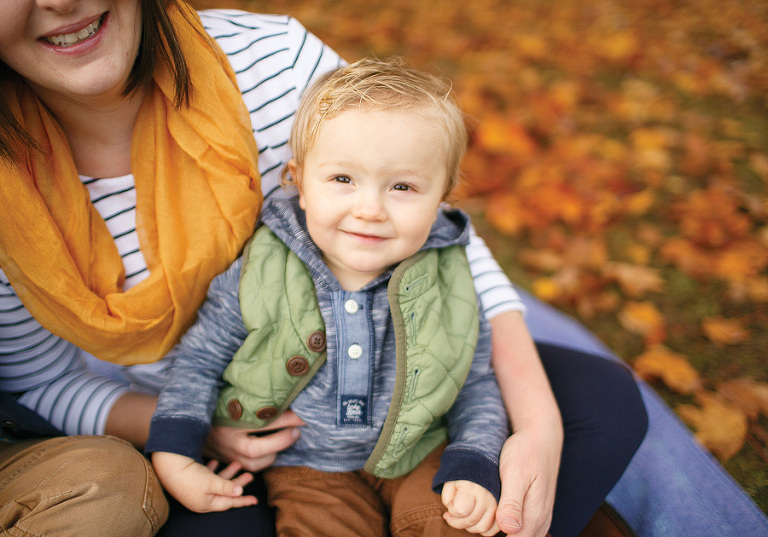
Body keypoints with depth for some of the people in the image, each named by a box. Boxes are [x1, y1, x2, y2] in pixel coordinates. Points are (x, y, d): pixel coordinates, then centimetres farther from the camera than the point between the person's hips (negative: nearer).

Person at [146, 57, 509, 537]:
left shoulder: (448, 283, -12)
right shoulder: (258, 272, -15)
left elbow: (478, 385, 0)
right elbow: (199, 358, -2)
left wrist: (475, 471, -14)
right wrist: (173, 457, -9)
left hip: (420, 457, 0)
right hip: (307, 464, 0)